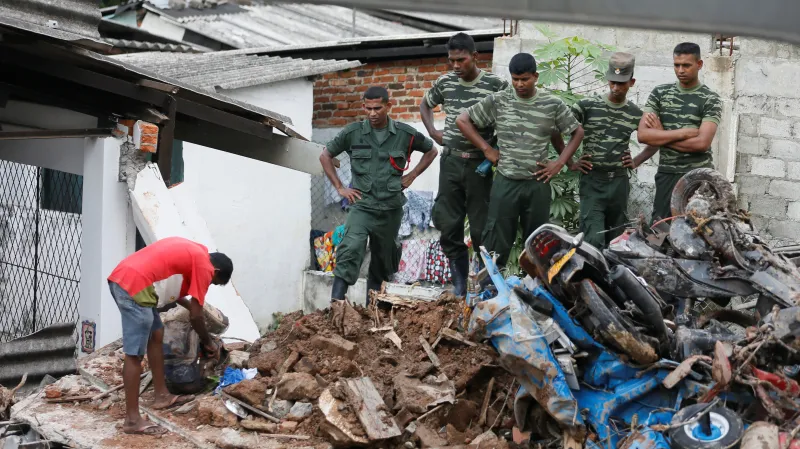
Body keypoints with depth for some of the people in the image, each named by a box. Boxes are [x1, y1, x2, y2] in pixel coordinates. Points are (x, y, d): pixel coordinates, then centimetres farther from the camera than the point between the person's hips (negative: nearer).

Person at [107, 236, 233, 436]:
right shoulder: (204, 266, 0)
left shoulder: (191, 252, 24)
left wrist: (190, 304, 40)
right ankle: (132, 420, -2)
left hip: (120, 277, 10)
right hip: (134, 284, -10)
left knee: (156, 334, 21)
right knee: (135, 355, -6)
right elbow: (195, 316, 2)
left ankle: (162, 395, 30)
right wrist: (208, 343, 17)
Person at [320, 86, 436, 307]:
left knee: (383, 262, 13)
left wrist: (412, 175, 6)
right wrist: (340, 187, 3)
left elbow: (431, 151, 17)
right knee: (351, 249, -25)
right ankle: (336, 304, -30)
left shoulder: (405, 133, 0)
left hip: (391, 208, 2)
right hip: (362, 205, -2)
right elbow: (325, 156, 10)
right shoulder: (353, 132, -2)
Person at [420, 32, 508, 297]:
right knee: (449, 229, 5)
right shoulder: (445, 83, 5)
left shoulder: (496, 84, -7)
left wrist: (495, 146, -7)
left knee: (481, 230, 0)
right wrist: (433, 132, 9)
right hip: (450, 162, 4)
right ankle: (460, 288, 17)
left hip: (479, 164, -4)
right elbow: (425, 105, 23)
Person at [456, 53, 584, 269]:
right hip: (505, 183, -1)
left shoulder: (553, 104, -1)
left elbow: (577, 132, 11)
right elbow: (463, 120, 4)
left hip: (537, 184, 1)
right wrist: (487, 150, -1)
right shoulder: (497, 101, -2)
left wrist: (559, 163, 1)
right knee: (496, 242, -2)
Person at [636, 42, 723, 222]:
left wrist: (661, 136, -6)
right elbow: (643, 135, -4)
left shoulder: (710, 99, -2)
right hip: (666, 174, 3)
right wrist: (684, 133, -12)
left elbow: (701, 143, -14)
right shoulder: (660, 93, 7)